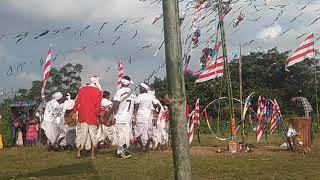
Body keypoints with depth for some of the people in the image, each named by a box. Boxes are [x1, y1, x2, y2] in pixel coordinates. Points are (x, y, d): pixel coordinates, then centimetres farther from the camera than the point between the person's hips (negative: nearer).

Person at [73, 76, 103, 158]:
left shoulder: (82, 90, 3)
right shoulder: (98, 92, -7)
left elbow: (77, 102, 5)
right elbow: (98, 106, -9)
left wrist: (75, 111, 12)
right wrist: (99, 114, 3)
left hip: (82, 116, 3)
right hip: (93, 117, -3)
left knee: (81, 134, 12)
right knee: (93, 135, 8)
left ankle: (78, 152, 11)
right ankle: (93, 154, 9)